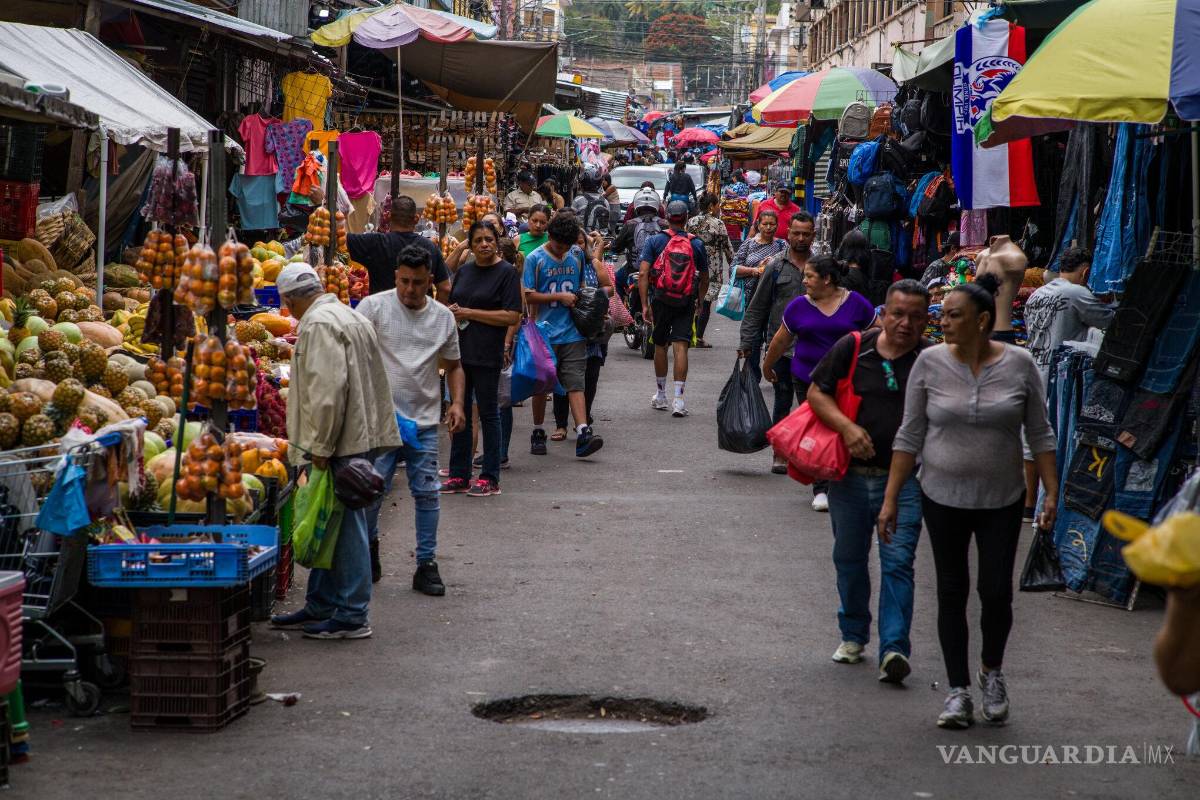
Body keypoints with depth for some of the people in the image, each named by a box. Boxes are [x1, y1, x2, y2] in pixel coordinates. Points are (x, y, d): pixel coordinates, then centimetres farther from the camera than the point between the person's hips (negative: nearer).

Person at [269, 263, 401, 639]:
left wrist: (321, 446, -19)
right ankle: (321, 606, 24)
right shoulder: (346, 316, 20)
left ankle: (352, 616, -3)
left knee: (344, 526, -6)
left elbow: (328, 387, -23)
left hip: (342, 443, -10)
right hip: (357, 438, 10)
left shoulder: (319, 324, -13)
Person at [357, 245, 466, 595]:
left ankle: (426, 565, 11)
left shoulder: (443, 317, 8)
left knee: (427, 493, 3)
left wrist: (457, 403, 2)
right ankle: (368, 549, 24)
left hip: (425, 422, 3)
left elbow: (453, 365, 18)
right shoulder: (374, 306, -4)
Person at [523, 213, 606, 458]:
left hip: (572, 333, 2)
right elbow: (528, 296, -7)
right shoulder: (535, 259, -5)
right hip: (545, 333, -2)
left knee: (575, 383, -6)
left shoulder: (577, 255, 8)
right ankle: (538, 433, 21)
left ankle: (583, 435, -15)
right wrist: (559, 297, -12)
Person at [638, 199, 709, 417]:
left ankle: (661, 395, 27)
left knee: (660, 345, 15)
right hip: (687, 302, 0)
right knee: (680, 347, -4)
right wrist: (698, 301, 25)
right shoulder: (697, 244, 4)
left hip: (660, 301, 0)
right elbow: (704, 279, 11)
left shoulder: (655, 241, 0)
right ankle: (678, 399, -13)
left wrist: (645, 305, -6)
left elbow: (643, 273, -8)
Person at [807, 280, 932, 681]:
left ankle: (894, 649, -11)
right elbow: (817, 392, 4)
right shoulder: (853, 348, -2)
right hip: (851, 475, 2)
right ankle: (853, 635, 33)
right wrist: (846, 426, -12)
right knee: (849, 558, 14)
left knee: (898, 562, -9)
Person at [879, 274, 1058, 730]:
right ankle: (958, 692, 14)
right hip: (943, 498, 0)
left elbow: (1039, 434, 2)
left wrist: (1052, 493, -3)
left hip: (1001, 500, 0)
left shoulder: (1018, 365, -6)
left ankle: (991, 670, 27)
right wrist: (891, 498, -3)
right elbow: (909, 436, -1)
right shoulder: (930, 363, -5)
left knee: (996, 591, 0)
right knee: (952, 592, 5)